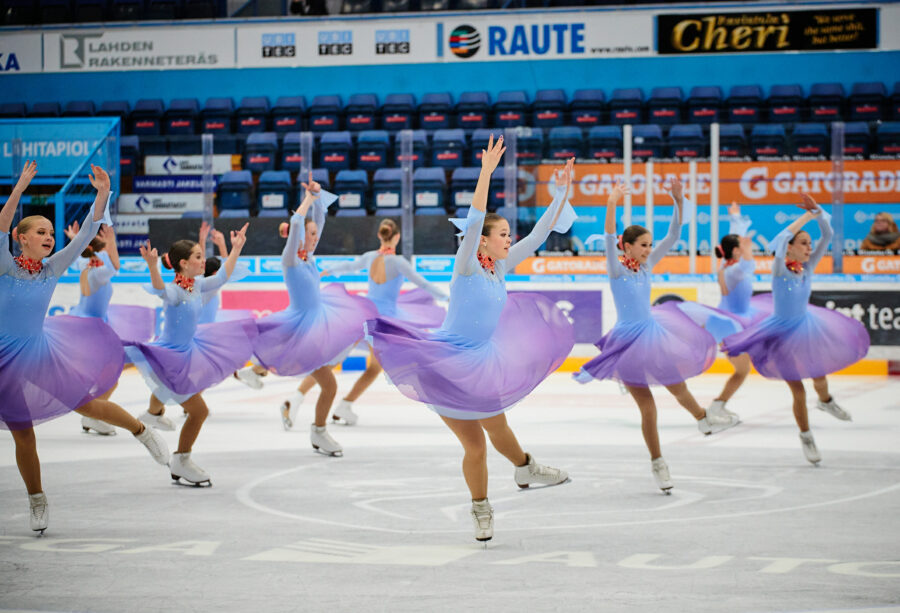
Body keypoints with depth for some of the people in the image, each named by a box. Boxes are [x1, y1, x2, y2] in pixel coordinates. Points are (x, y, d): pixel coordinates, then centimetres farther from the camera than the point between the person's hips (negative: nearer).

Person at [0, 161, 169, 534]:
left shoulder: (53, 268, -4)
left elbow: (86, 233, -10)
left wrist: (102, 195, -21)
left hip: (41, 350, 2)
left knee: (88, 405, 0)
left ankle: (141, 431, 27)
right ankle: (37, 501, 24)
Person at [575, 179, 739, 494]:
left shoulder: (647, 265, 1)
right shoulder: (617, 269, -13)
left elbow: (673, 235, 0)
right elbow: (609, 238, -30)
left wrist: (678, 201, -12)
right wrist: (611, 204, -42)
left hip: (652, 332, 6)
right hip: (629, 340, -6)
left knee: (677, 387, 19)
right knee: (647, 406, -1)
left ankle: (704, 420, 49)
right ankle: (657, 462, 14)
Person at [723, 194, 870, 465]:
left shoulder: (808, 267, -9)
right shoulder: (780, 269, -22)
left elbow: (828, 236, -14)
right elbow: (780, 242, -41)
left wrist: (818, 211, -28)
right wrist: (806, 217, -35)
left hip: (806, 326, 5)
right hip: (784, 335, -5)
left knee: (819, 376, 14)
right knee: (798, 392, 2)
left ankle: (825, 401, 51)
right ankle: (806, 437, 24)